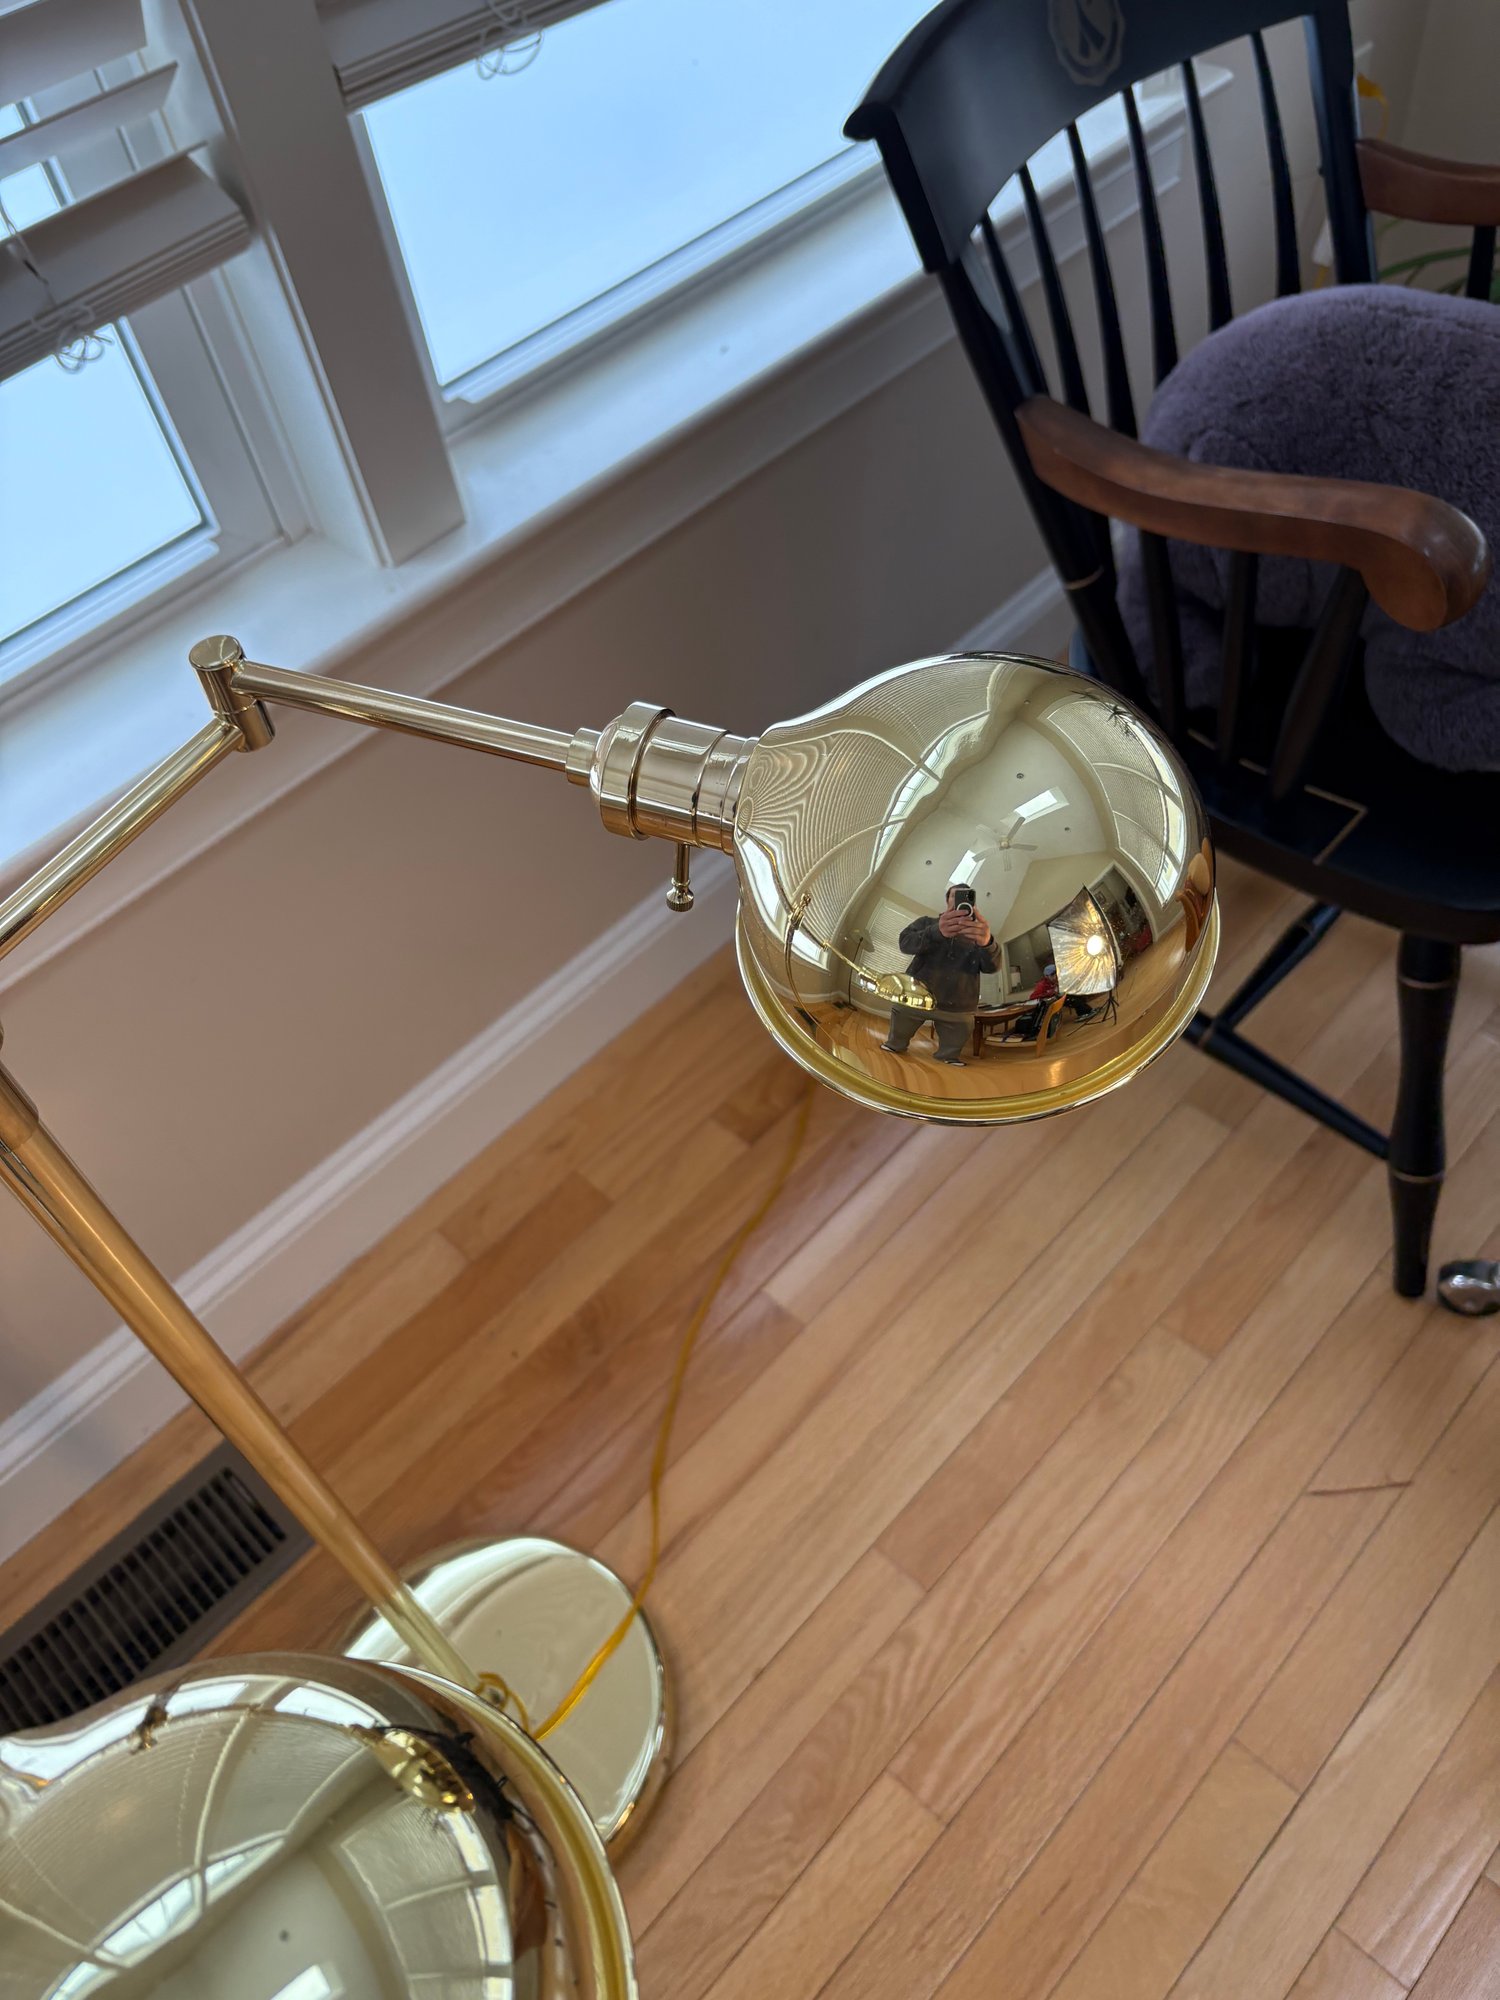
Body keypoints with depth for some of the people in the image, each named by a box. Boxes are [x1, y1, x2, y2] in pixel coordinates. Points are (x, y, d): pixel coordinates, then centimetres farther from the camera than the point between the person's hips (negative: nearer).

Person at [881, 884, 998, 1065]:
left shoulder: (978, 934, 9)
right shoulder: (927, 923, 7)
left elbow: (991, 966, -9)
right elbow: (905, 943, -13)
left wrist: (987, 943, -36)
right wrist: (937, 932, -36)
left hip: (957, 1010, 1)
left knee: (950, 1061, 13)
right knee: (895, 1046, 16)